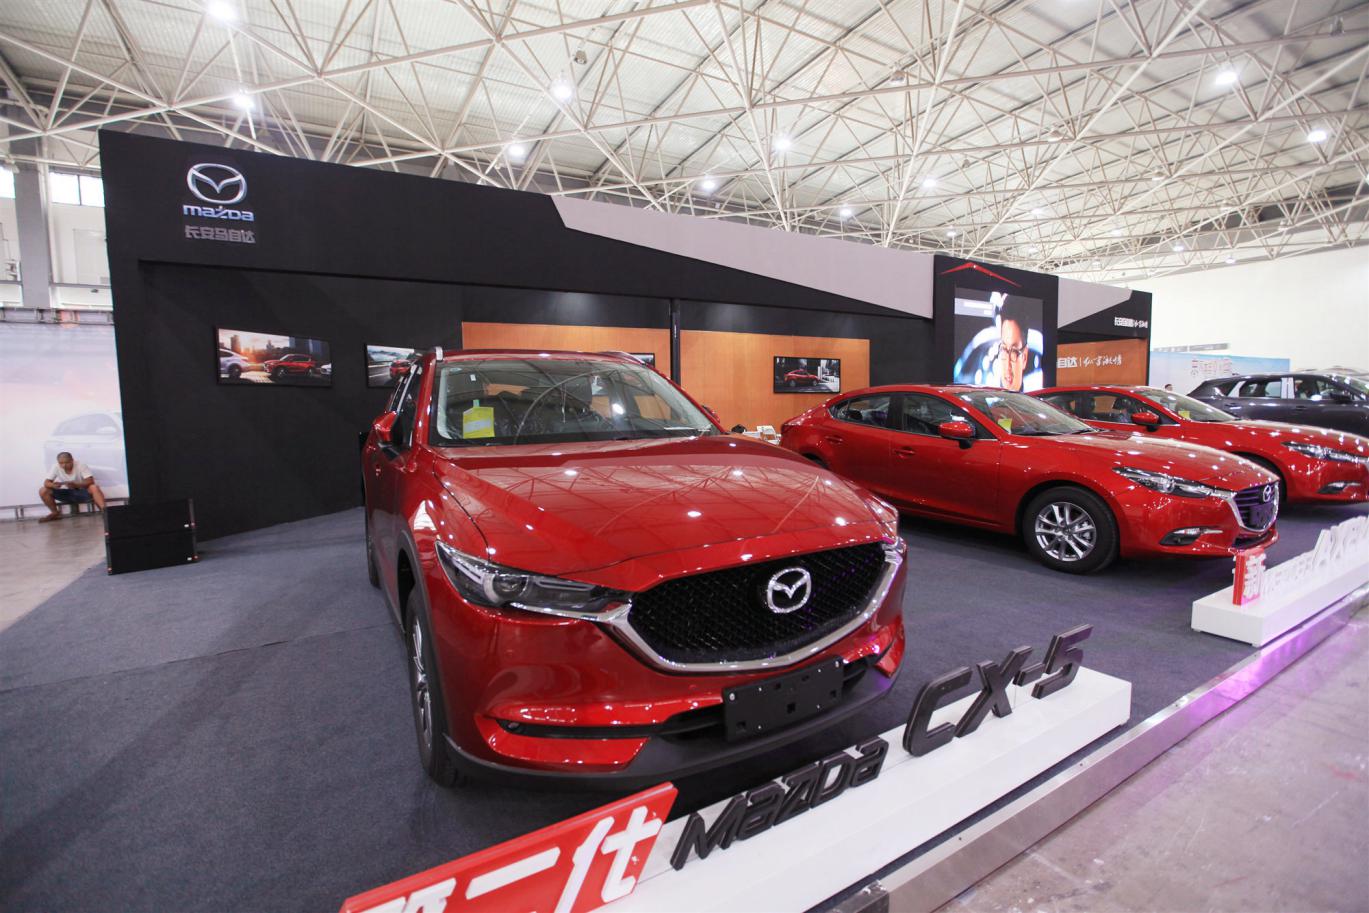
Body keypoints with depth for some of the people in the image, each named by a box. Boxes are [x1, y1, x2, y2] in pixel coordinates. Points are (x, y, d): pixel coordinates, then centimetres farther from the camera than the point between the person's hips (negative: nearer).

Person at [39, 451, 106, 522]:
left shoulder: (81, 466, -17)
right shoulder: (55, 467, -9)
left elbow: (90, 481, -24)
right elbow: (46, 482, -10)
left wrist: (75, 485, -40)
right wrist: (53, 485, -33)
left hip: (81, 492, -4)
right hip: (66, 493, 4)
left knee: (94, 488, -34)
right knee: (43, 491, -14)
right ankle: (55, 513, 1)